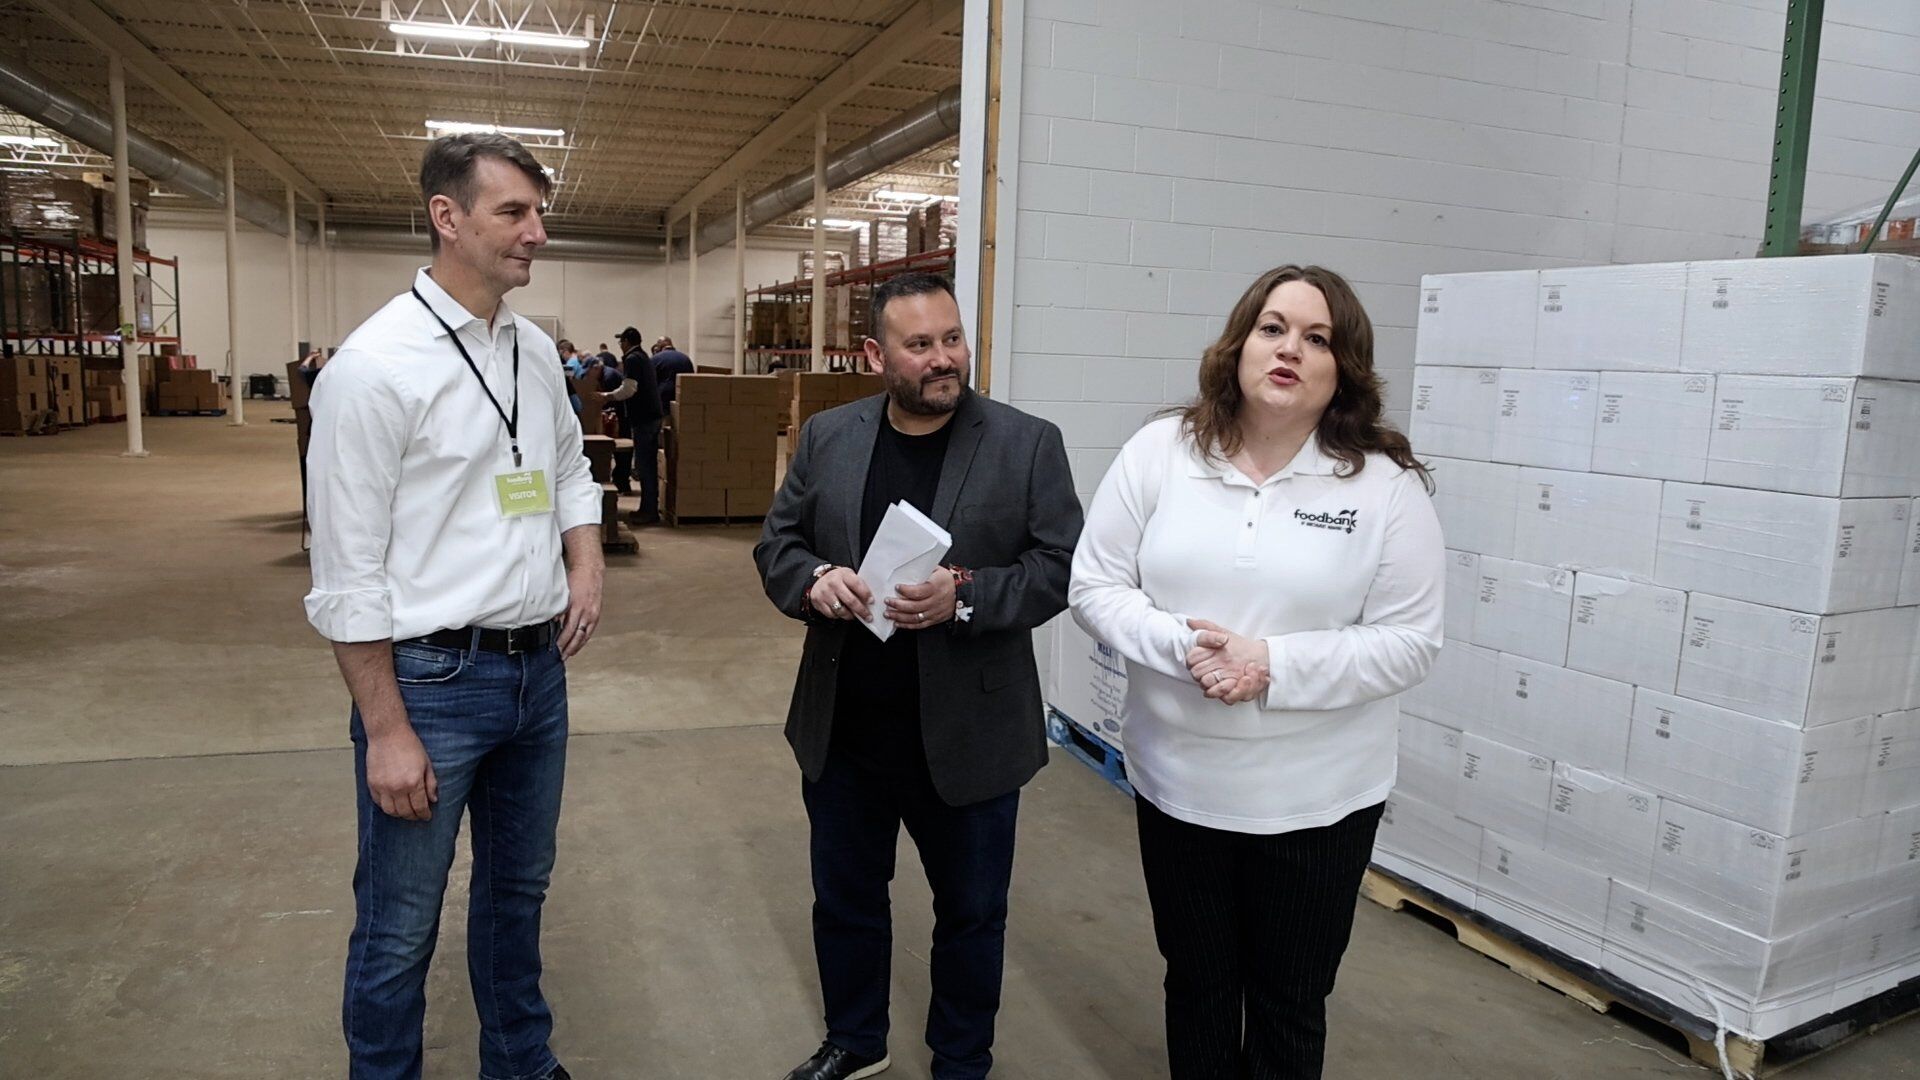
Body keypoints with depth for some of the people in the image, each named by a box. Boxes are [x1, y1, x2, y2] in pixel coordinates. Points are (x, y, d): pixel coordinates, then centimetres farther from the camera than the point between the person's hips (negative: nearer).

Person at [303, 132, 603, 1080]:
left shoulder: (536, 351, 5)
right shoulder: (376, 366, -15)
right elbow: (348, 572, -15)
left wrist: (586, 565, 2)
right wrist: (387, 731, -15)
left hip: (541, 666, 7)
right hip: (431, 677, -6)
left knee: (518, 892, 23)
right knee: (401, 931, 8)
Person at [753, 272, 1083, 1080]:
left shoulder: (1029, 443, -7)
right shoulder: (826, 438, 2)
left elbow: (1063, 567, -10)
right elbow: (776, 544, 5)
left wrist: (965, 595, -24)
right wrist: (814, 581, -17)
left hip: (969, 737, -2)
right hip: (842, 732, 3)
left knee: (971, 911, 15)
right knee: (845, 898, 20)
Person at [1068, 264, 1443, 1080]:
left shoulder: (1388, 484, -9)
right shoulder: (1159, 452, -5)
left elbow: (1409, 642, -10)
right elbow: (1094, 585, -4)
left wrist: (1275, 665, -22)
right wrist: (1183, 649, -21)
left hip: (1318, 798, -1)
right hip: (1178, 782, 2)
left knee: (1290, 1004, 17)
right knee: (1195, 983, 22)